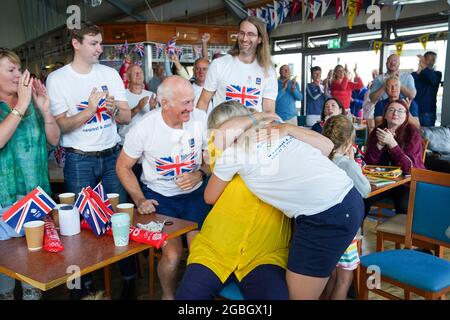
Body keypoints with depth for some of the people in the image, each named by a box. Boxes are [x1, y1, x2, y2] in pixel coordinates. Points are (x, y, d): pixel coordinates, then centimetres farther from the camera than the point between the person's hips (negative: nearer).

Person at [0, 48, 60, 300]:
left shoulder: (31, 102, 6)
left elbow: (53, 140, 3)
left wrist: (45, 110, -12)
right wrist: (21, 105, -24)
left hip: (37, 192, 4)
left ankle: (33, 293, 29)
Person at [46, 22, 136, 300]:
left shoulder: (110, 74, 5)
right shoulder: (57, 78, -3)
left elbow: (127, 117, 4)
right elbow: (62, 125, -8)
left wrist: (114, 108, -17)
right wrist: (91, 109, -20)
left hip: (112, 156, 2)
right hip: (79, 160, -2)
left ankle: (130, 278, 18)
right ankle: (84, 283, 24)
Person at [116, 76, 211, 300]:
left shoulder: (200, 119, -11)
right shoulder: (144, 128, -14)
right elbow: (123, 166, 0)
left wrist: (200, 174, -16)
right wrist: (139, 200, -10)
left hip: (194, 194, 2)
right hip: (159, 197, -1)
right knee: (172, 254, -18)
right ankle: (168, 295, 15)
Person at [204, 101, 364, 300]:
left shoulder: (232, 153, 0)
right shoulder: (273, 129, 16)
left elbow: (210, 198, 17)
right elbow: (327, 146, 14)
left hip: (326, 217, -8)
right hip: (349, 199, 8)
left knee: (298, 295, 10)